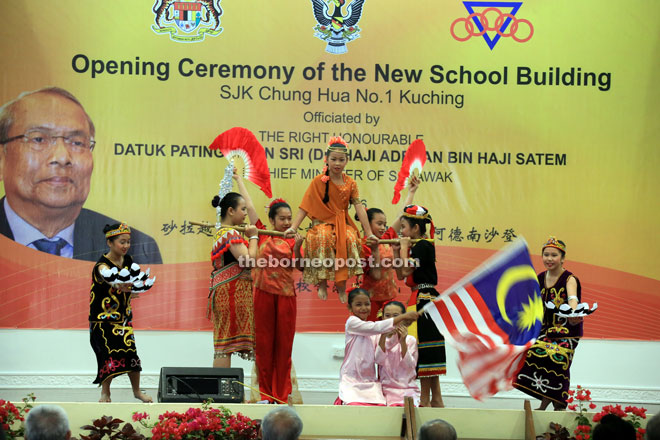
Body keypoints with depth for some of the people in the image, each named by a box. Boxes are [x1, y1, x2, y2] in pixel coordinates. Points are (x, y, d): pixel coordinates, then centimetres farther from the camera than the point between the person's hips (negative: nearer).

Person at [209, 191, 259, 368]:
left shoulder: (220, 232, 19)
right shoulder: (231, 233, -12)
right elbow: (248, 260, -20)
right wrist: (253, 237, -7)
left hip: (222, 291, 10)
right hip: (233, 291, -10)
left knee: (223, 345, 8)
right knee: (227, 343, -11)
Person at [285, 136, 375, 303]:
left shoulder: (350, 183, 7)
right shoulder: (319, 181, -1)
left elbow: (359, 208, 1)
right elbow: (305, 206, -6)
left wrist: (369, 233, -6)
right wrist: (293, 227, -18)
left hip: (343, 223, 2)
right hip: (323, 222, -2)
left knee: (350, 239, -32)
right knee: (323, 238, -38)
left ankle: (341, 286, -17)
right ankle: (322, 282, -22)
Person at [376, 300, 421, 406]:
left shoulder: (410, 340, 3)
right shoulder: (380, 338, 8)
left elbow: (410, 365, -8)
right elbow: (379, 360, -8)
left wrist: (403, 341, -18)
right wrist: (383, 337, -19)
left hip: (407, 389, 0)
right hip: (386, 388, 0)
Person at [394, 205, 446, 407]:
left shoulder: (423, 246, -12)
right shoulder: (417, 246, 16)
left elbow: (405, 271, -19)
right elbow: (400, 275, 16)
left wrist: (404, 248, -8)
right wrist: (397, 252, 8)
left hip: (423, 300, -10)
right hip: (421, 300, 10)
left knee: (424, 351, -6)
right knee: (429, 353, 11)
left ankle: (425, 399, -3)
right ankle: (436, 399, 14)